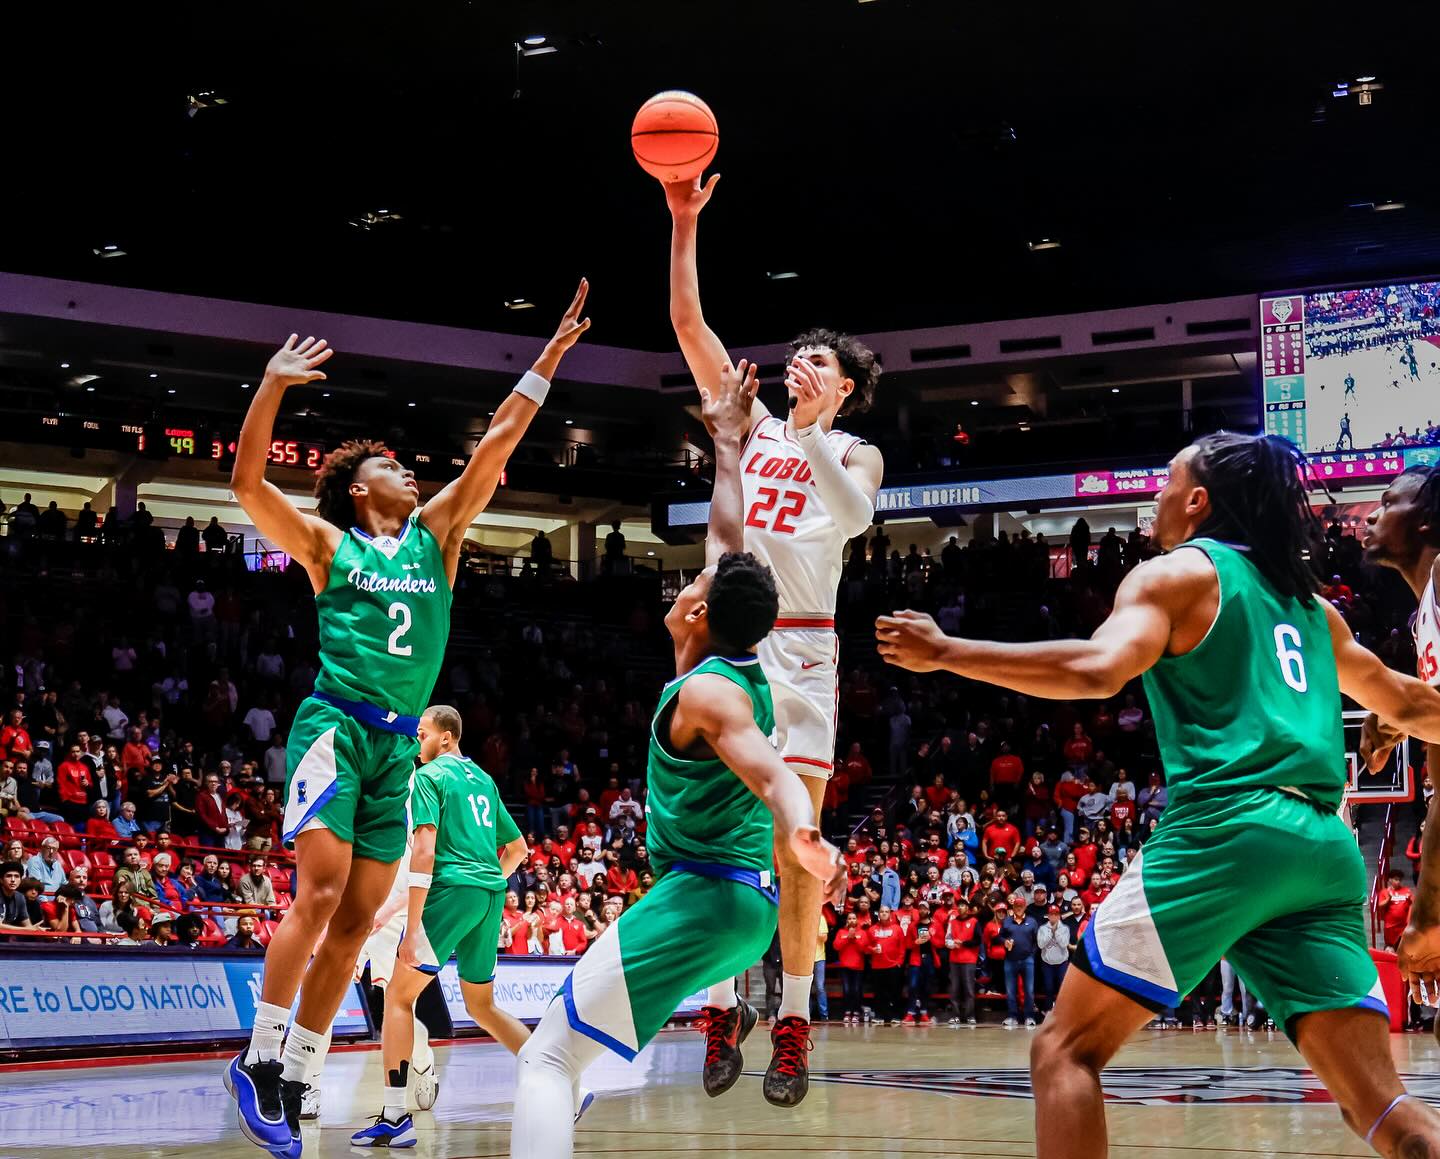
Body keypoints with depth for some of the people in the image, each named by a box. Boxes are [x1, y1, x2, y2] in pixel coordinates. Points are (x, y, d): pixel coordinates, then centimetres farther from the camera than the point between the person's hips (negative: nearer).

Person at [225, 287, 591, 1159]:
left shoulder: (435, 535, 15)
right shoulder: (329, 545, 6)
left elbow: (496, 445, 12)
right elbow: (247, 483, -5)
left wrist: (550, 358, 8)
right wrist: (274, 385, -12)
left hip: (401, 742, 5)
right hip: (336, 722, -5)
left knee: (358, 916, 1)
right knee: (322, 889, -18)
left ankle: (299, 1077, 6)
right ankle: (259, 1060, -8)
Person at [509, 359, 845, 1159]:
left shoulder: (705, 691, -12)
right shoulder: (746, 668, 11)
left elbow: (775, 775, -29)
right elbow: (727, 541, 22)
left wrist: (803, 832, -49)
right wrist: (726, 442, 30)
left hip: (702, 903, -9)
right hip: (751, 904, 9)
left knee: (548, 1058, -14)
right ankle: (724, 1015, 33)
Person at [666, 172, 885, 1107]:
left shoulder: (854, 453, 9)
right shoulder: (751, 425, 16)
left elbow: (854, 513, -14)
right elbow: (689, 323, 8)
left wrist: (815, 428, -20)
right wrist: (685, 225, 0)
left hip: (804, 647, -2)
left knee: (797, 840, -4)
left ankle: (794, 1022, -1)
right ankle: (720, 1007, 4)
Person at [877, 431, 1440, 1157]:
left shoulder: (1174, 575, 6)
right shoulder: (1308, 602, 26)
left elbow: (1100, 669, -13)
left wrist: (944, 653, -8)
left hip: (1223, 831, -6)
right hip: (1324, 848, 6)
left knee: (1067, 1048, 3)